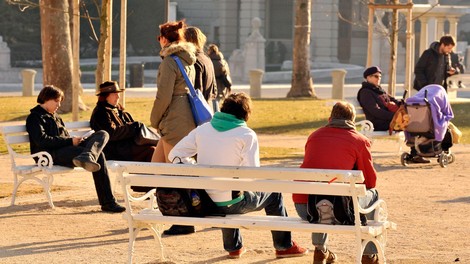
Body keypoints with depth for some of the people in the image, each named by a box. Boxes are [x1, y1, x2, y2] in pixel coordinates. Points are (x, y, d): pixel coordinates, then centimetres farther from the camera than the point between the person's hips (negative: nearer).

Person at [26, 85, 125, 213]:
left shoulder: (54, 116, 33)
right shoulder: (34, 117, 3)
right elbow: (42, 140, -13)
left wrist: (75, 140, 6)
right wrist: (70, 141, -13)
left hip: (66, 148, 9)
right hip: (51, 155, -9)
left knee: (103, 134, -16)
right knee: (98, 155, -28)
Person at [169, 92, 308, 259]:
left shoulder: (202, 130, 3)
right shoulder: (247, 135, -9)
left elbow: (175, 155, 3)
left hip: (204, 202, 5)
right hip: (232, 204, -5)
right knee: (273, 193, 22)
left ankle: (233, 247, 43)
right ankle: (284, 246, 31)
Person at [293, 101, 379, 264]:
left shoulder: (314, 136, 18)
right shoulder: (360, 141, 6)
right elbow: (370, 181, 12)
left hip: (302, 209, 4)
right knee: (372, 194, 24)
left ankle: (320, 250, 40)